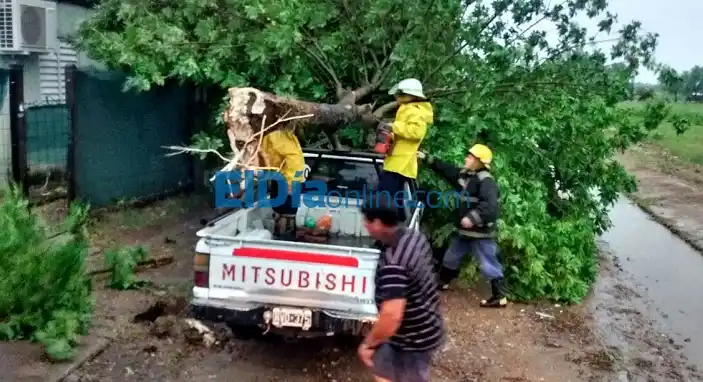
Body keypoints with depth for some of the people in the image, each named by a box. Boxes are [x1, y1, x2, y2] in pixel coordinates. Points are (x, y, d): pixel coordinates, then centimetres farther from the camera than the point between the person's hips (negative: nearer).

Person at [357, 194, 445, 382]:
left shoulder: (393, 263, -34)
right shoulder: (415, 236, -5)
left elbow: (392, 316, -41)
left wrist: (368, 344, -25)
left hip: (414, 339, -9)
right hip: (427, 327, 9)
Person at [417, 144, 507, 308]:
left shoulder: (486, 181, -20)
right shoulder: (464, 174, 7)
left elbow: (490, 205, -30)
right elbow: (445, 169, 18)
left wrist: (473, 217, -37)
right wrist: (426, 158, 16)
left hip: (481, 232, -9)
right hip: (465, 230, 9)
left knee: (487, 264, -4)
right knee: (451, 257, 22)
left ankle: (500, 297, 4)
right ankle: (443, 282, 41)